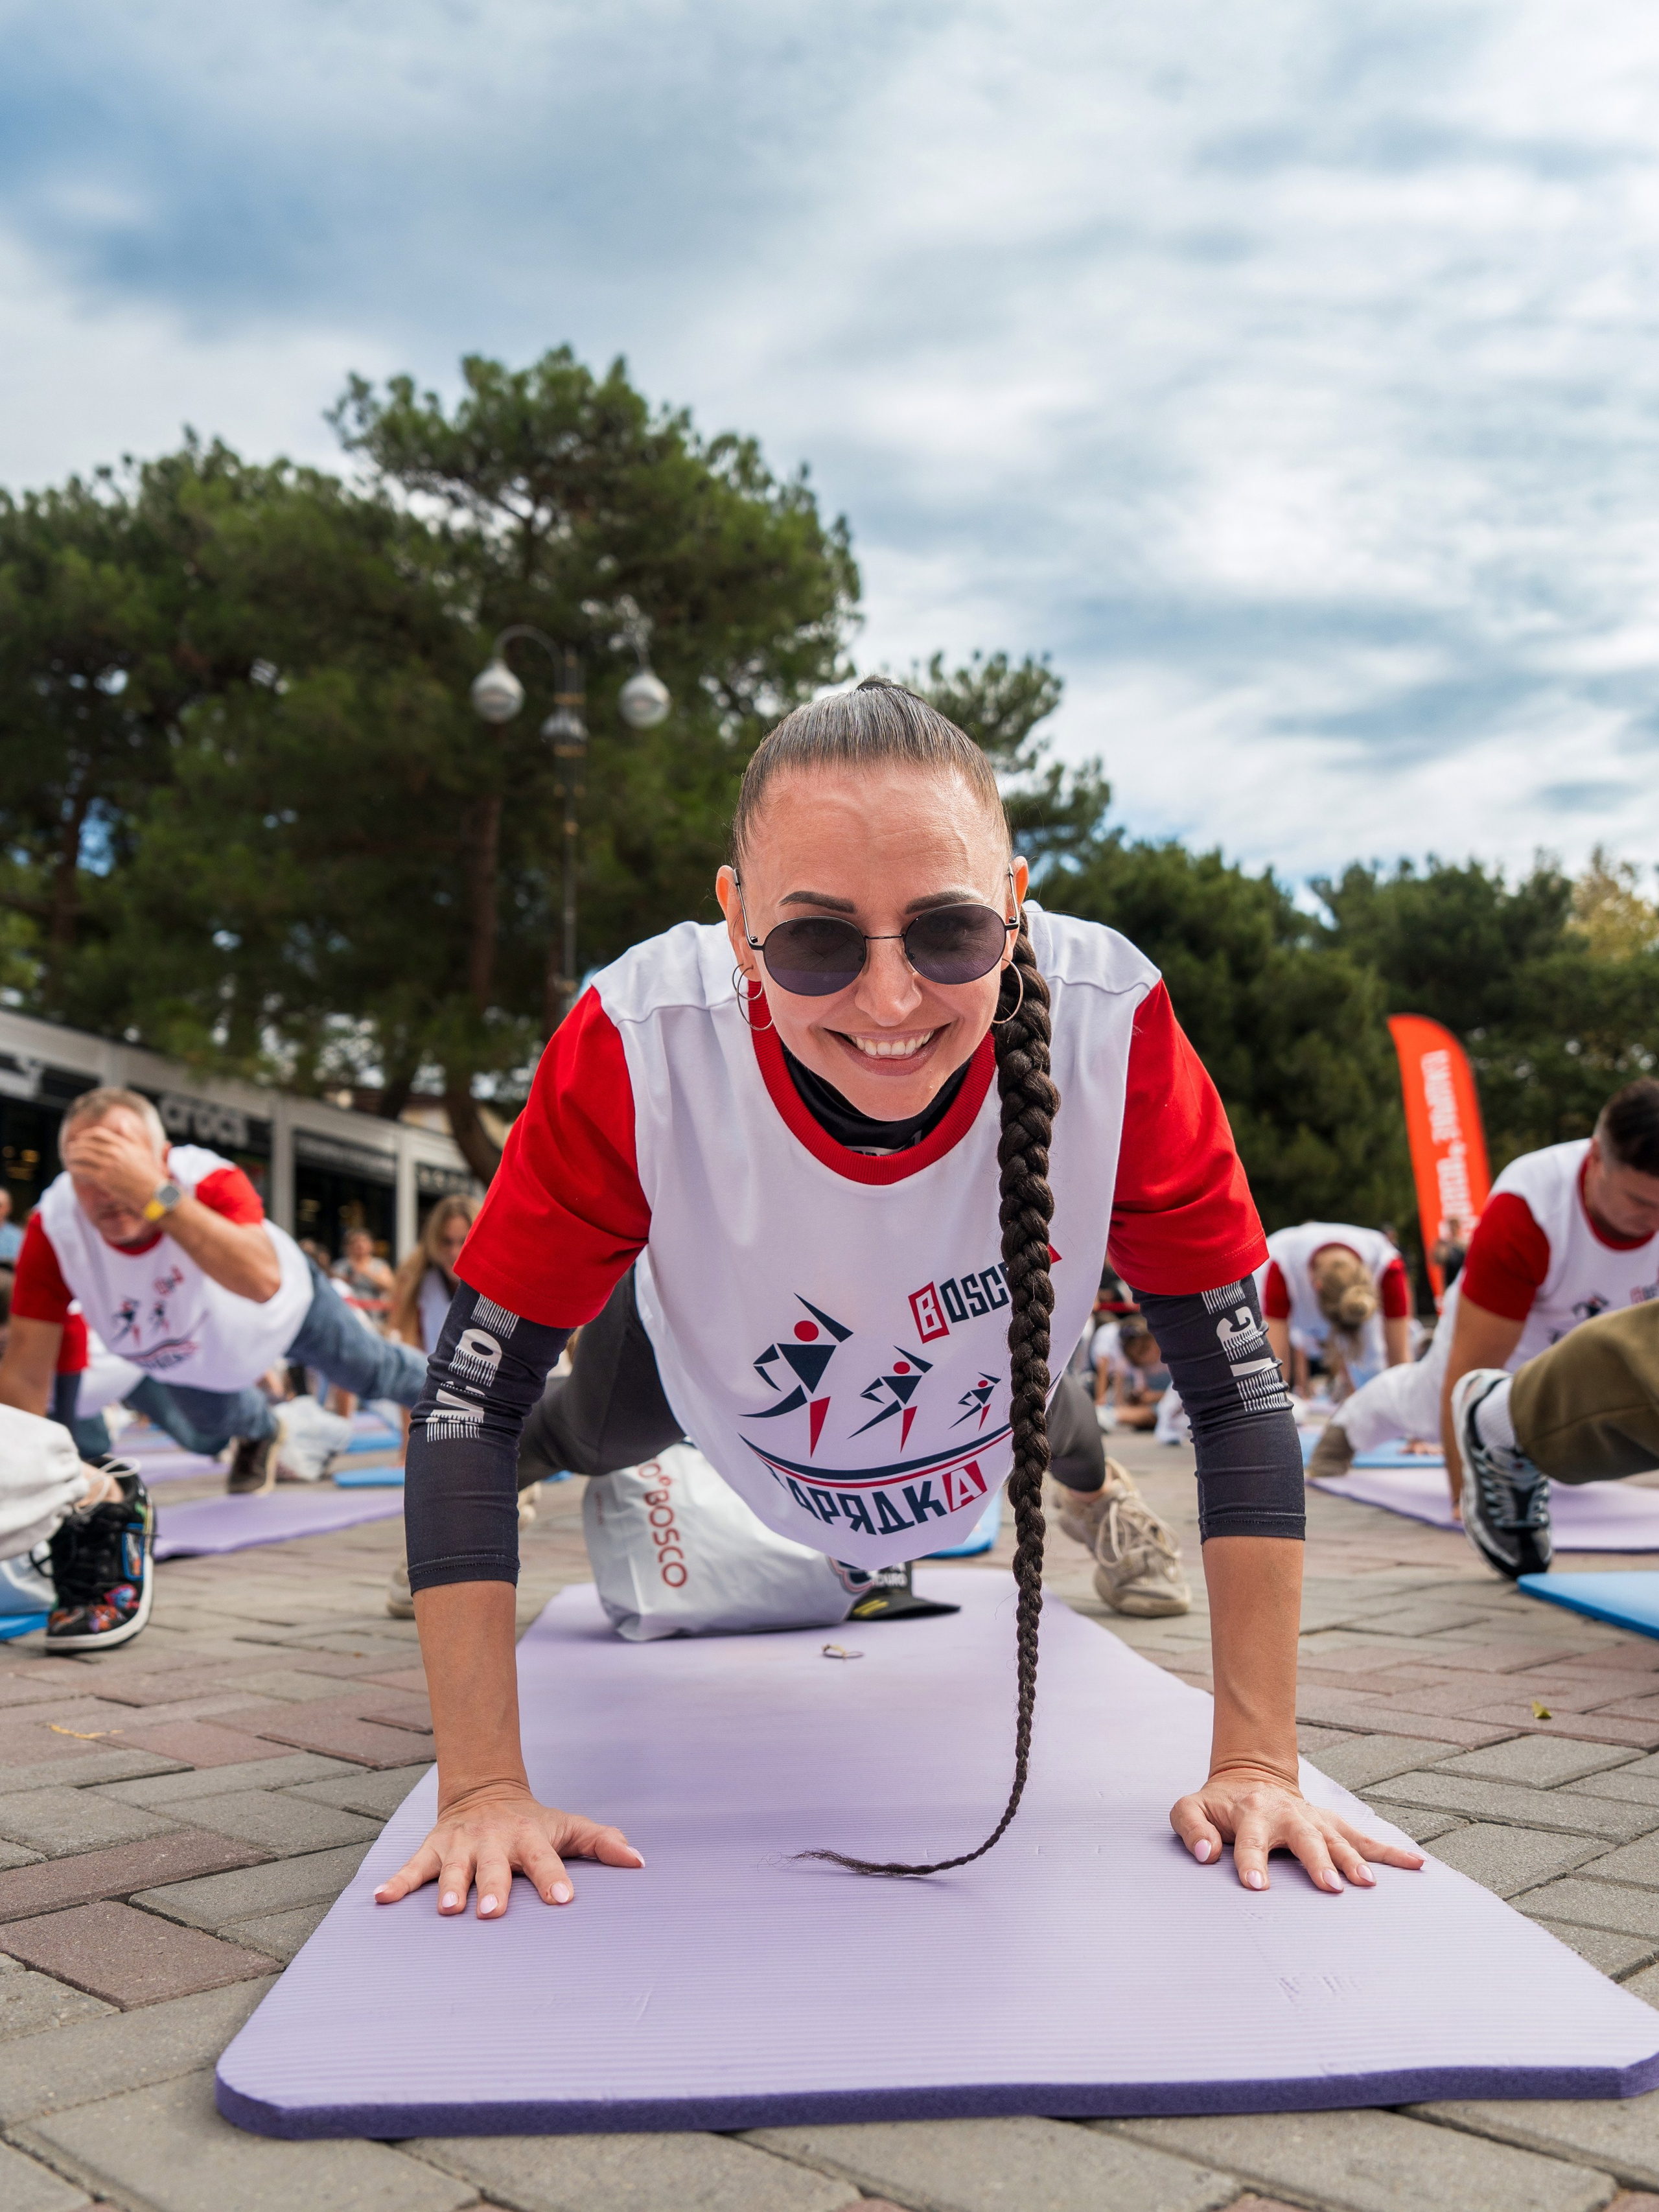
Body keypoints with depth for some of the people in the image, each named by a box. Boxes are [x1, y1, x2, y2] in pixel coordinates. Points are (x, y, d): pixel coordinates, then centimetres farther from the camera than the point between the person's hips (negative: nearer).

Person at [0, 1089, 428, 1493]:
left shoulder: (208, 1180, -45)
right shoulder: (51, 1231, -37)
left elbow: (263, 1281, -64)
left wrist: (156, 1195, -72)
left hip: (286, 1310, -2)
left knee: (377, 1373, 20)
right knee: (210, 1435, 28)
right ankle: (260, 1430, 65)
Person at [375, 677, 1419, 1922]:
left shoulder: (1114, 1024, -40)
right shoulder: (635, 1047, -42)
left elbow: (1240, 1389, -29)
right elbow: (472, 1399, -33)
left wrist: (1258, 1764, -29)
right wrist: (485, 1791, -34)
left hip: (976, 1414, 2)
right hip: (708, 1344, -1)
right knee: (590, 1441, 33)